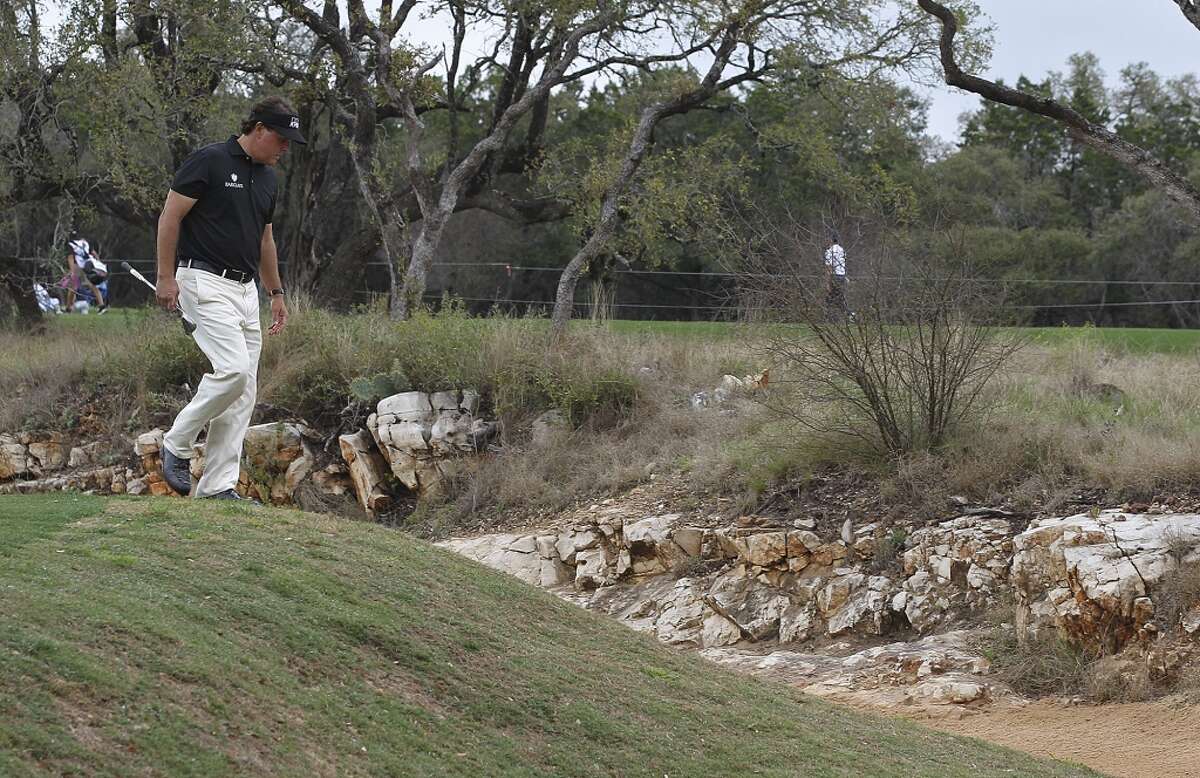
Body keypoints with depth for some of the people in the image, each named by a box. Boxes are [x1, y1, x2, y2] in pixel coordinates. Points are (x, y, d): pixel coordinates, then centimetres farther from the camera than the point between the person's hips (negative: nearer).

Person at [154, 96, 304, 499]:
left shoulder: (267, 177, 14)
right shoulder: (209, 161, -10)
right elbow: (170, 217, -10)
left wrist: (276, 292, 23)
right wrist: (166, 277, -14)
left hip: (245, 288, 8)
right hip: (205, 281, -8)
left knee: (244, 390, 2)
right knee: (232, 369, -21)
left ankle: (218, 486, 4)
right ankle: (177, 443, -1)